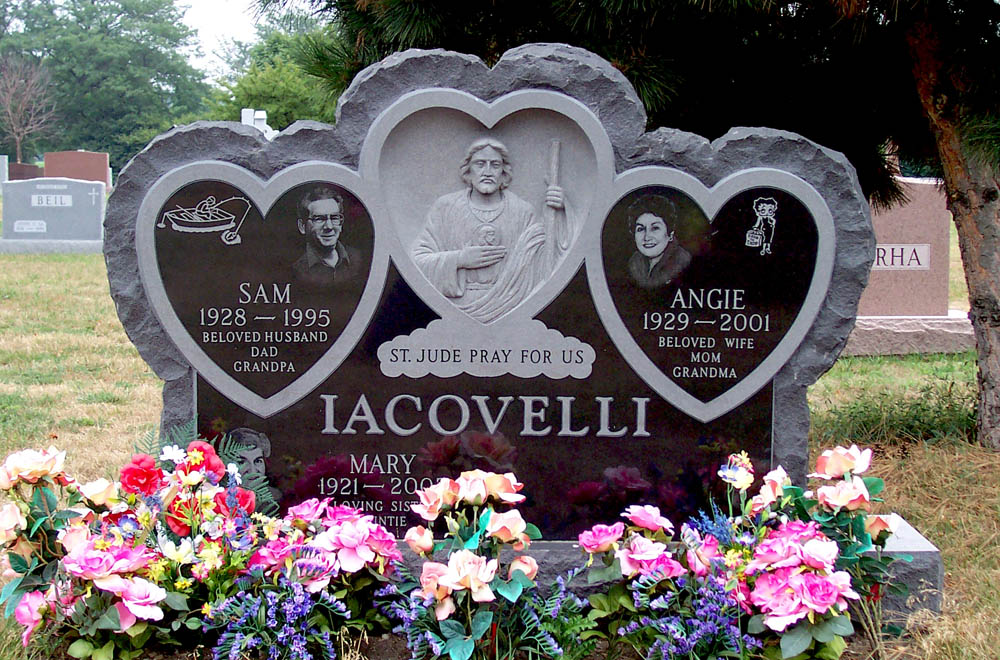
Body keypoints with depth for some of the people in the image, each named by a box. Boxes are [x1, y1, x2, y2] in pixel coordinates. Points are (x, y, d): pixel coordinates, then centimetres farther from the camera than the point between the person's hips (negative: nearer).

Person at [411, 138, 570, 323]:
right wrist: (459, 259, -10)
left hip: (506, 308, 0)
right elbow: (416, 259, 3)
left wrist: (555, 214, -6)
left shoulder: (522, 211, 7)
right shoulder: (445, 206, 6)